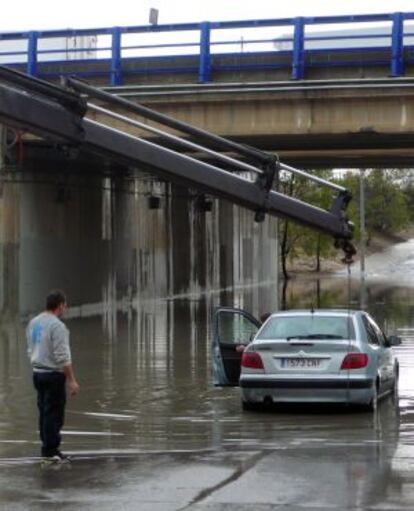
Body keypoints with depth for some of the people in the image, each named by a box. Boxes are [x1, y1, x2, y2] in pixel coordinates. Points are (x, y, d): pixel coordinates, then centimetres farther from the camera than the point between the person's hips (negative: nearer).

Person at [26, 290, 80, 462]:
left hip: (37, 374, 8)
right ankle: (51, 450, -1)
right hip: (54, 375, -8)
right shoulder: (57, 326, -17)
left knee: (44, 412, 13)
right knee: (54, 413, -3)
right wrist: (72, 381, -16)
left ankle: (47, 448, 17)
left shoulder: (33, 323, 9)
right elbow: (63, 357, -19)